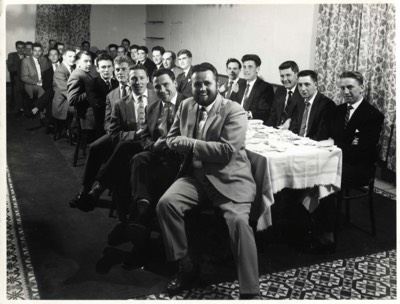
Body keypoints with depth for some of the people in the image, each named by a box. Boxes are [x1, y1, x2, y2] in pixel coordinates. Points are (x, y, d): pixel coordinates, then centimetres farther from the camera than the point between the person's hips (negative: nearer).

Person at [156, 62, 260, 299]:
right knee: (165, 203, -20)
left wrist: (190, 143, -14)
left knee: (238, 221, -29)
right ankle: (185, 267, -2)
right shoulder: (186, 106, 11)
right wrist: (186, 146, -9)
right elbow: (172, 139, 16)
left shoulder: (234, 111, -8)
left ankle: (251, 292, -16)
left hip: (229, 179, -5)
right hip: (195, 176, 5)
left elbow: (227, 151, -18)